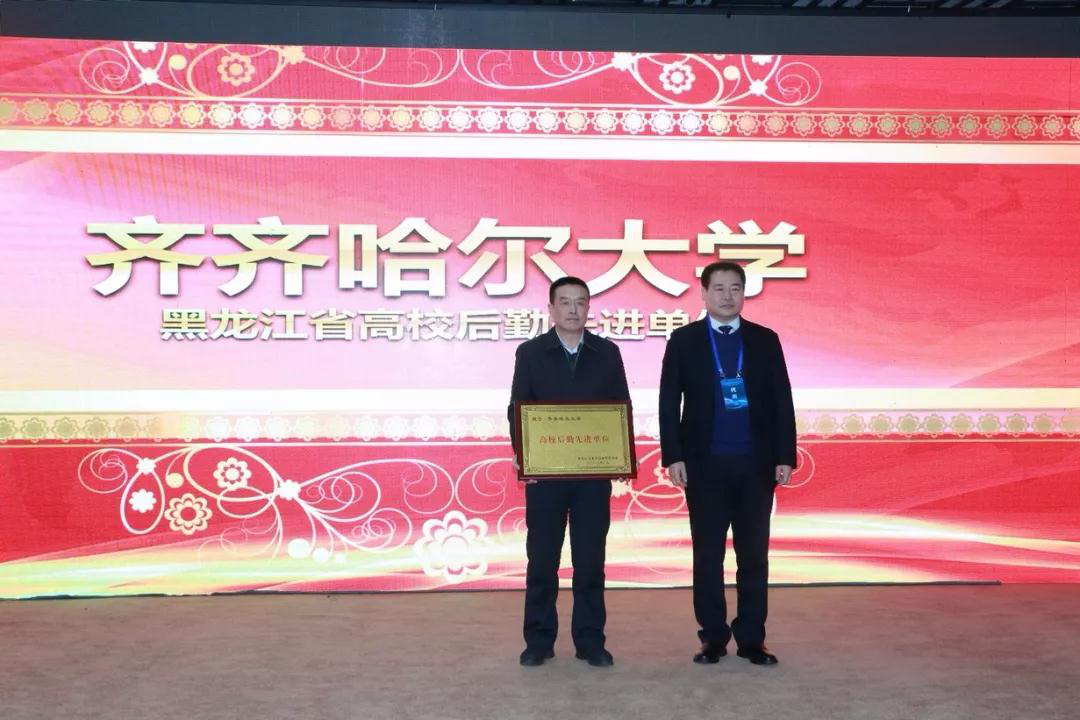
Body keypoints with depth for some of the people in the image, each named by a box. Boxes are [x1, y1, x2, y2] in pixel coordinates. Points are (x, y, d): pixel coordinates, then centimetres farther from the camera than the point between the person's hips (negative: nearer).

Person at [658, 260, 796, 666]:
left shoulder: (765, 340, 7)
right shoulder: (683, 340, 3)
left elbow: (781, 401, 5)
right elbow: (669, 402, 0)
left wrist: (785, 456, -1)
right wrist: (673, 456, -7)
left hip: (756, 463, 1)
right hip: (705, 464, -1)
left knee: (753, 554, 6)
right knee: (708, 555, 5)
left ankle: (751, 639, 15)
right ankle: (713, 637, 16)